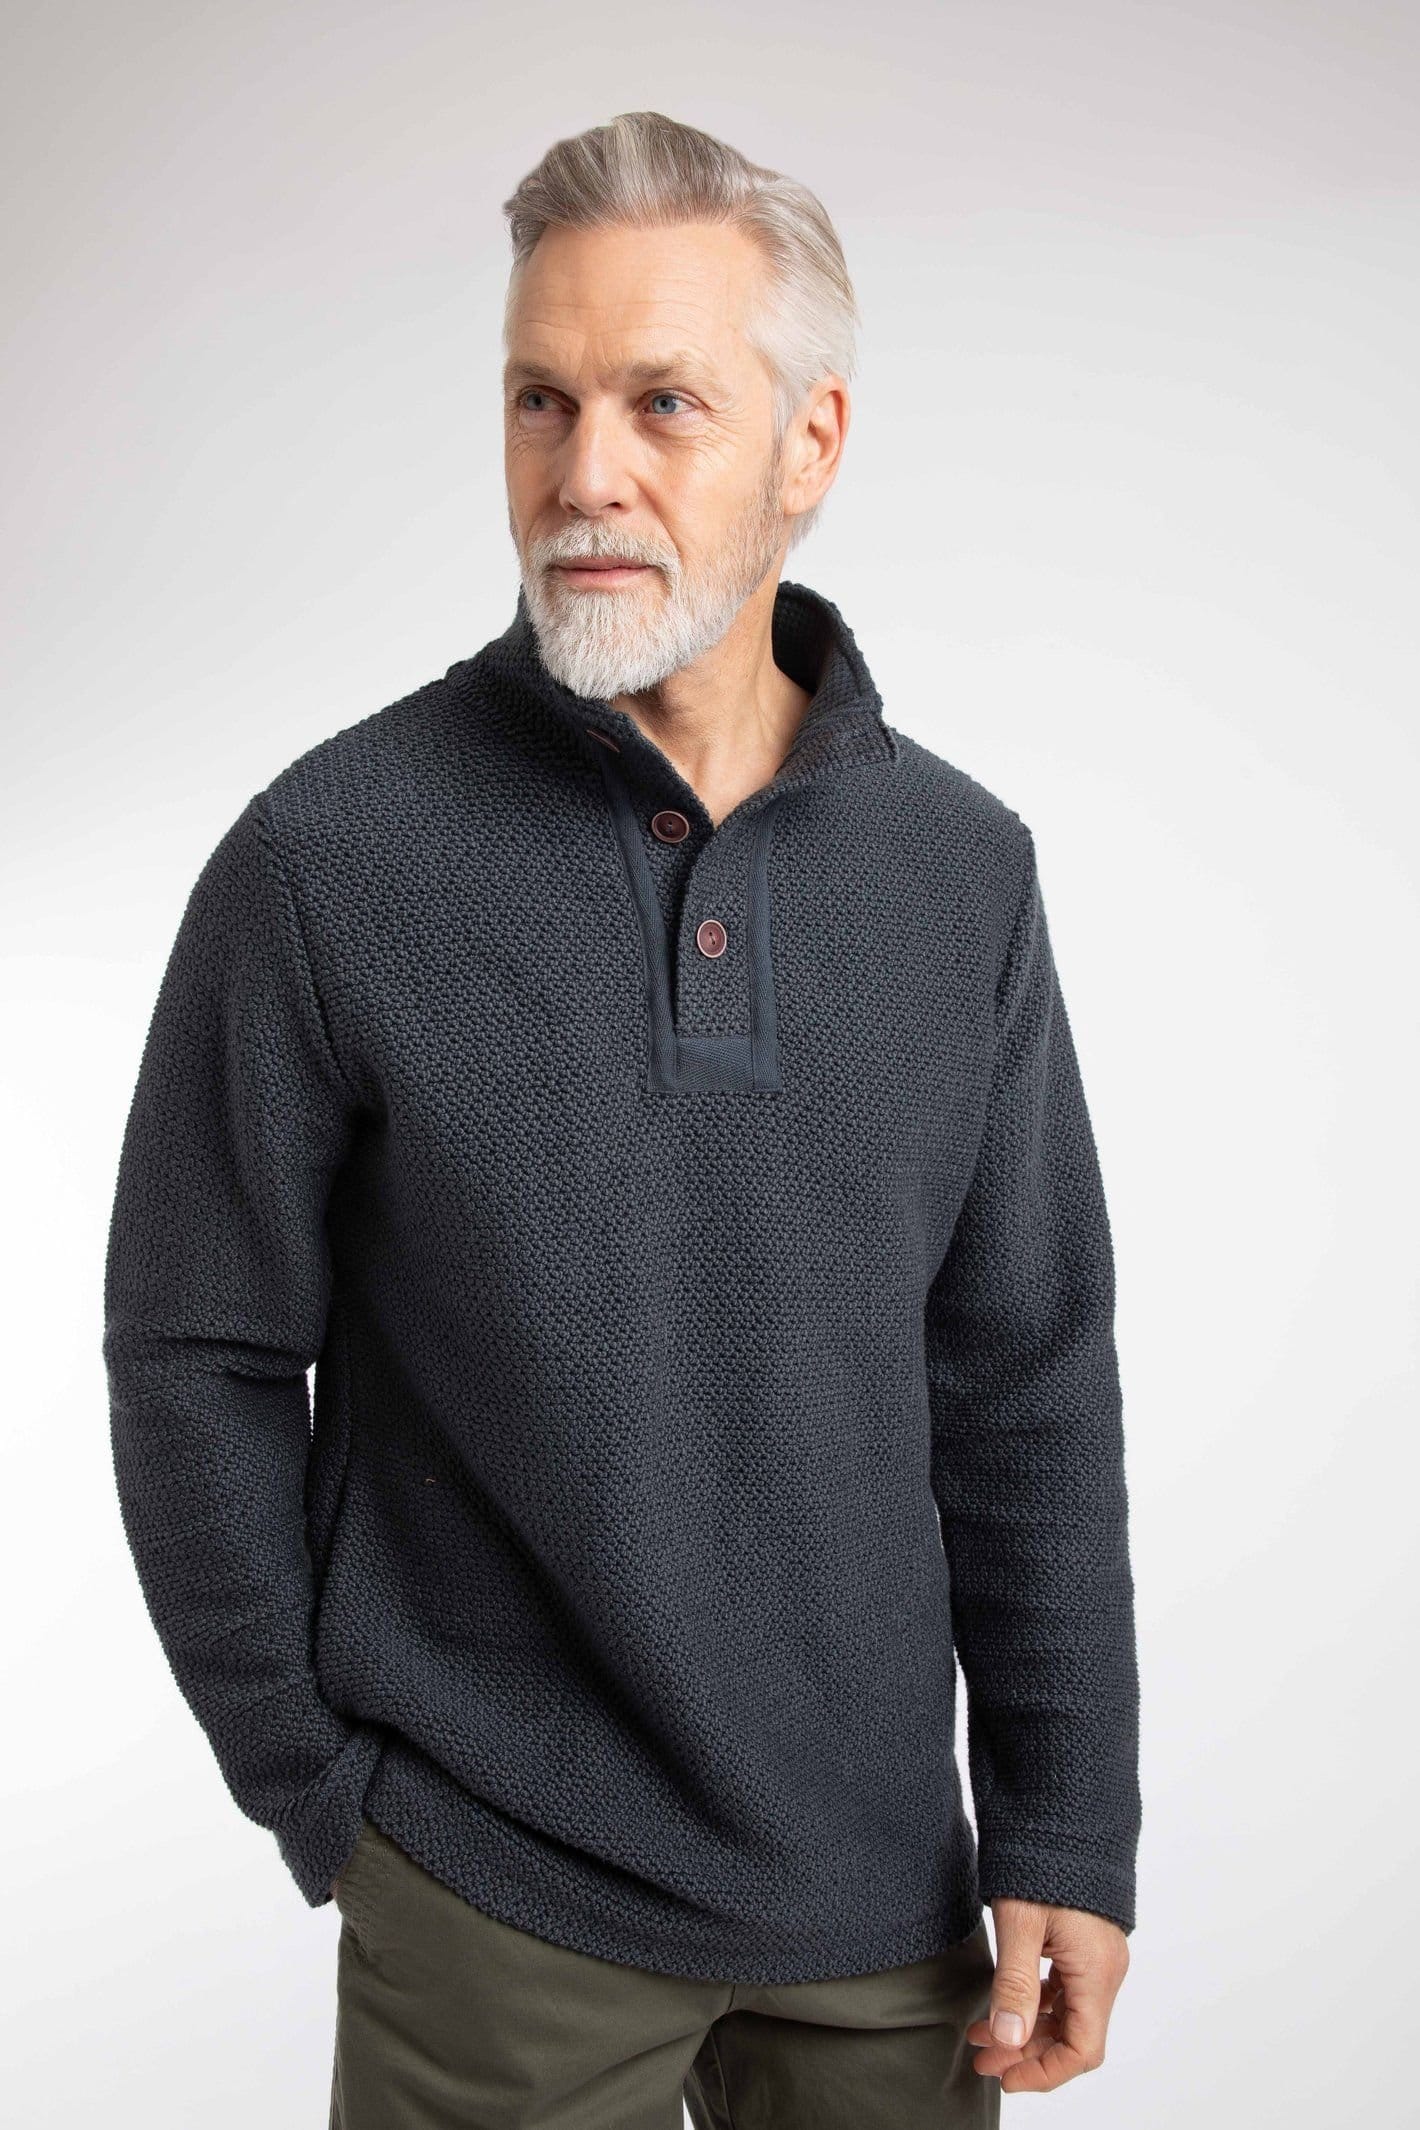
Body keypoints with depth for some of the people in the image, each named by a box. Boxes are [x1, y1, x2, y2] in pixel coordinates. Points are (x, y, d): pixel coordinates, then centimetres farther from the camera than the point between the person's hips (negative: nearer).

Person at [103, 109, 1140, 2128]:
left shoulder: (961, 865, -2)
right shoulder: (331, 858, -12)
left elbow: (1029, 1378, 1)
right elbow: (198, 1362, -5)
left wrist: (1069, 1827, 0)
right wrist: (317, 1791, -3)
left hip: (879, 1880, 3)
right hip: (495, 1897, -3)